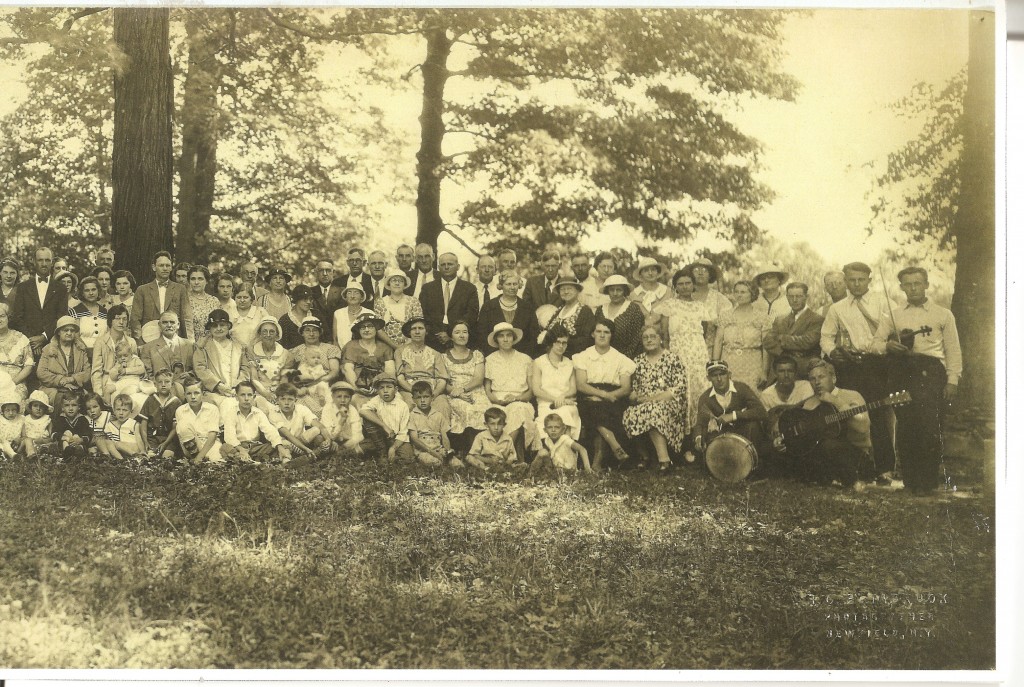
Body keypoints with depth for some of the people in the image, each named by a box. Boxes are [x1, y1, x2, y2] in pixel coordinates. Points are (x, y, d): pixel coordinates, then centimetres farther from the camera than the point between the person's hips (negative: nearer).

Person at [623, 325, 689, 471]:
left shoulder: (672, 358, 3)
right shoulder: (639, 360, 17)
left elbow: (680, 387, -6)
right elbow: (633, 386, 18)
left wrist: (654, 398, -14)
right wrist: (634, 396, -8)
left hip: (668, 403, -4)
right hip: (643, 404, 4)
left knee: (653, 411, -38)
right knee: (631, 414, -30)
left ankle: (663, 457, -36)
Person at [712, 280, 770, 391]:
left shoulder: (761, 316, 3)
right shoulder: (726, 316, 9)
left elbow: (766, 347, 1)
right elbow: (718, 342, 7)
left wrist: (764, 372, -4)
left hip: (752, 370, -2)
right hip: (729, 368, 2)